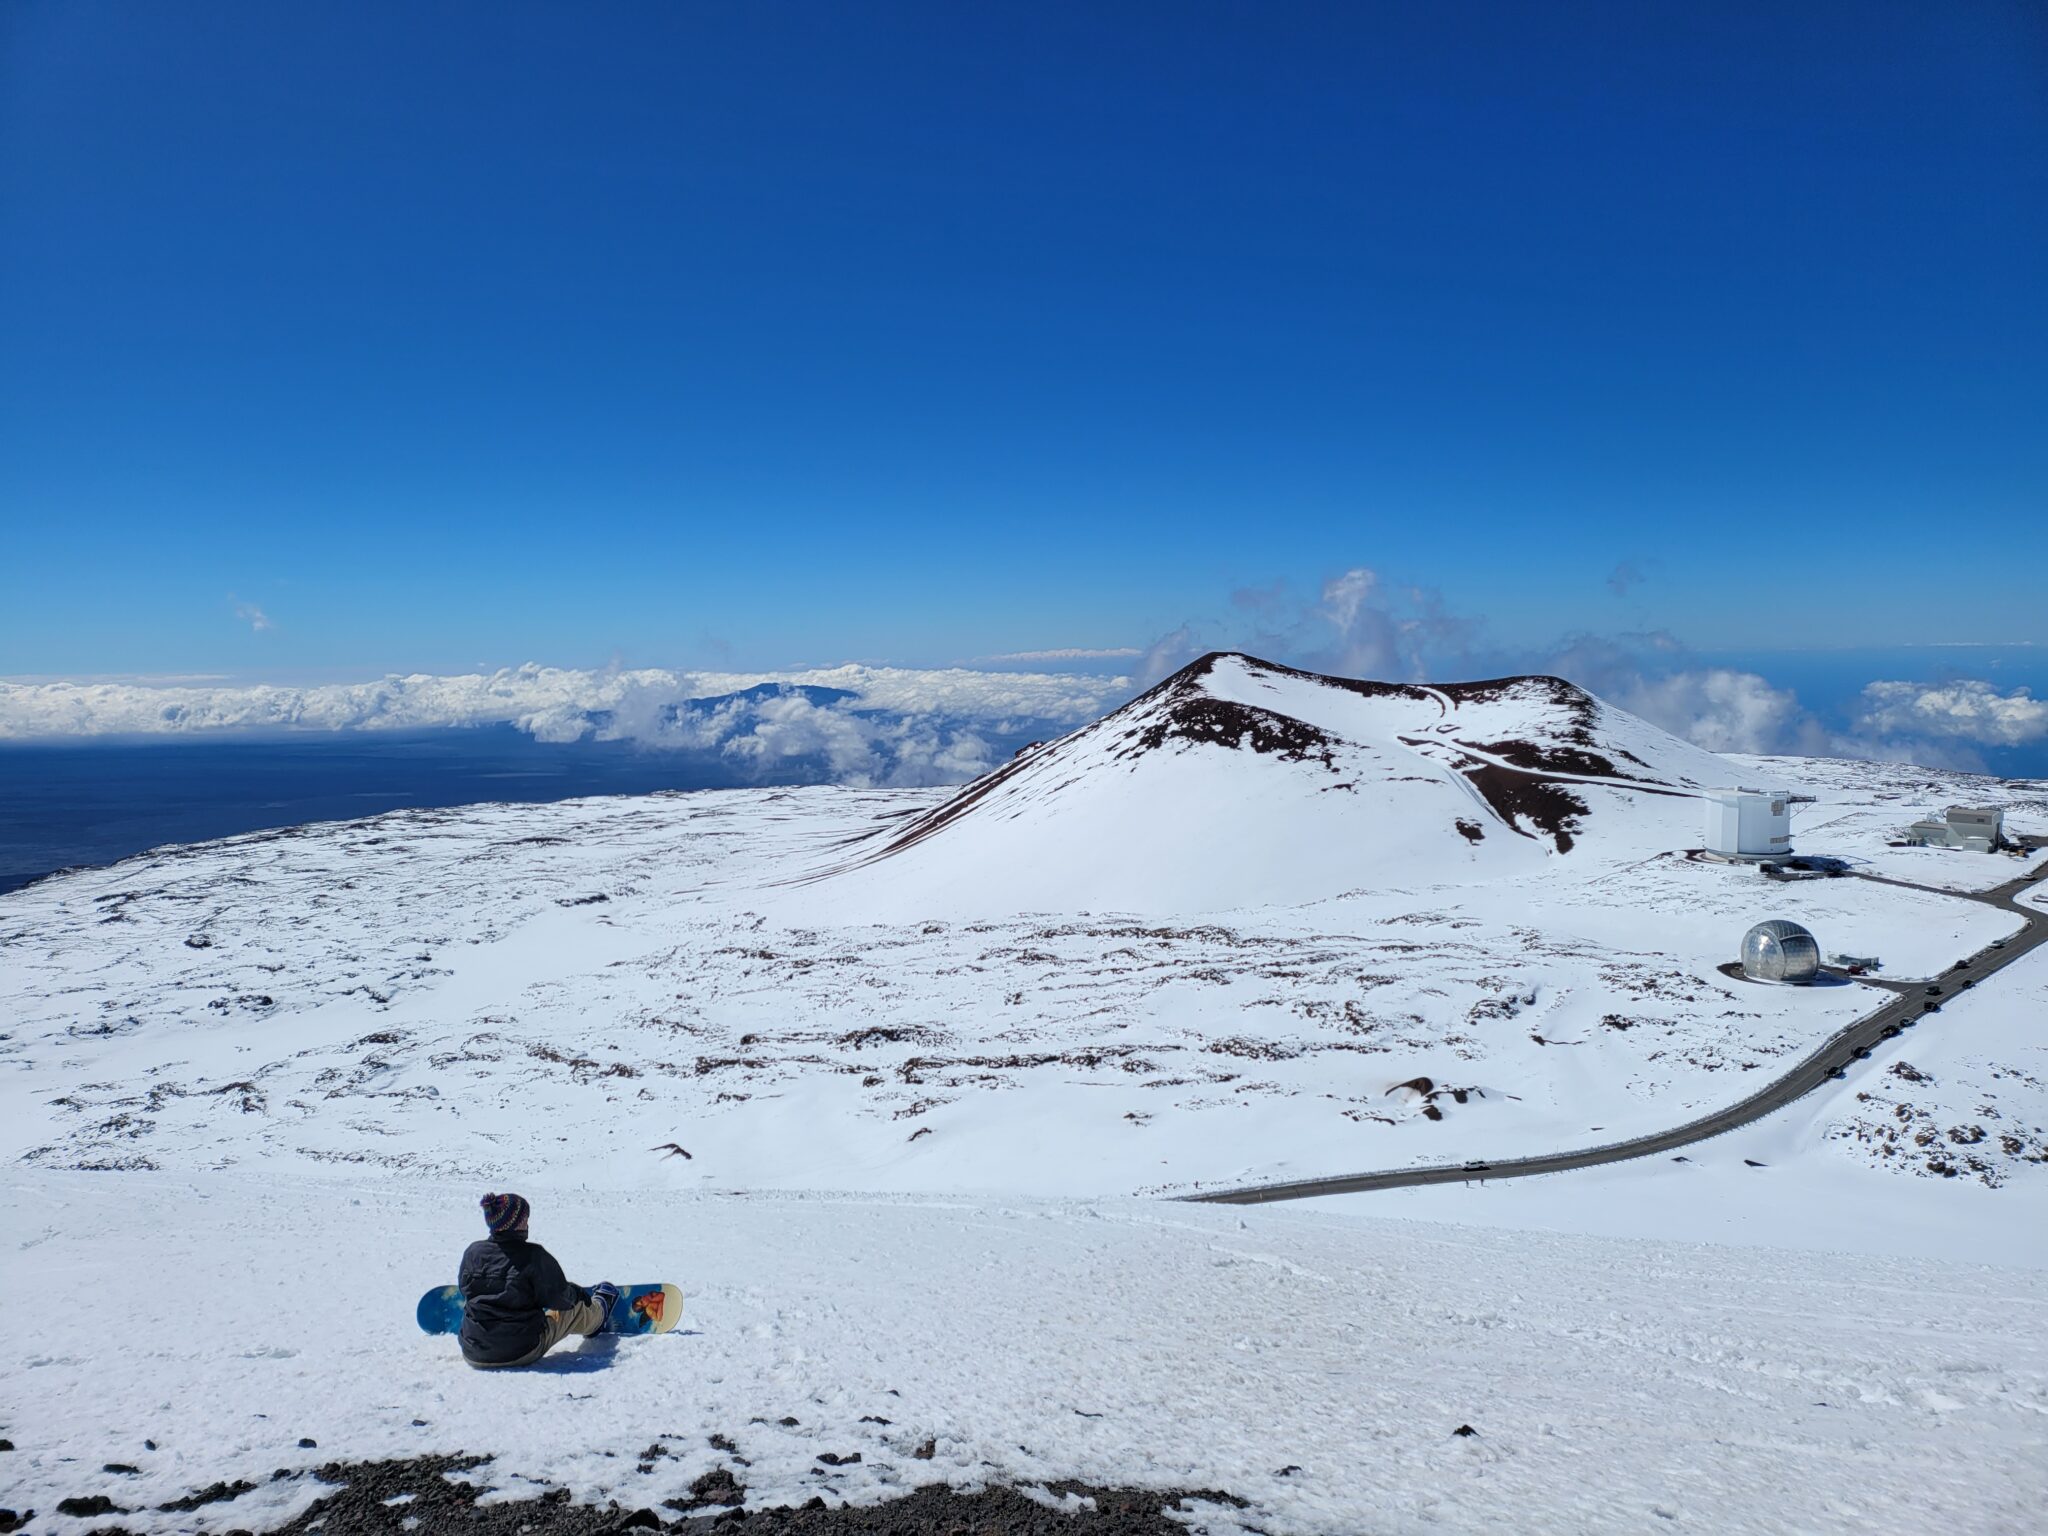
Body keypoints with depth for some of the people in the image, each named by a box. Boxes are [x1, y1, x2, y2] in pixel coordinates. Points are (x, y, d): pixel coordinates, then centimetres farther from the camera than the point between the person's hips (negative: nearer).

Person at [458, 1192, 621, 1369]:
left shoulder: (472, 1252, -5)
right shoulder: (532, 1255, -17)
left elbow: (466, 1291, 13)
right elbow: (559, 1300, -8)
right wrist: (578, 1294, 15)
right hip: (522, 1353, -4)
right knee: (572, 1311, 23)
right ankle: (599, 1309, 54)